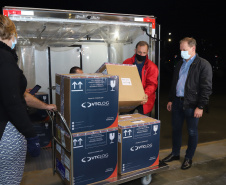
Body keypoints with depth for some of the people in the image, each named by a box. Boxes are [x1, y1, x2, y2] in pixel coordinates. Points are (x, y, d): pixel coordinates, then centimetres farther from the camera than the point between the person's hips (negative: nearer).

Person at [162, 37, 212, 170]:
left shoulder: (203, 65, -9)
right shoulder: (180, 64, 13)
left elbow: (206, 88, -12)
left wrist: (200, 107, -16)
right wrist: (171, 99, 16)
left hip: (191, 104, -6)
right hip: (177, 102, 7)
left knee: (192, 132, 7)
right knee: (176, 129, 15)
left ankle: (189, 158, 23)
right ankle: (175, 154, 31)